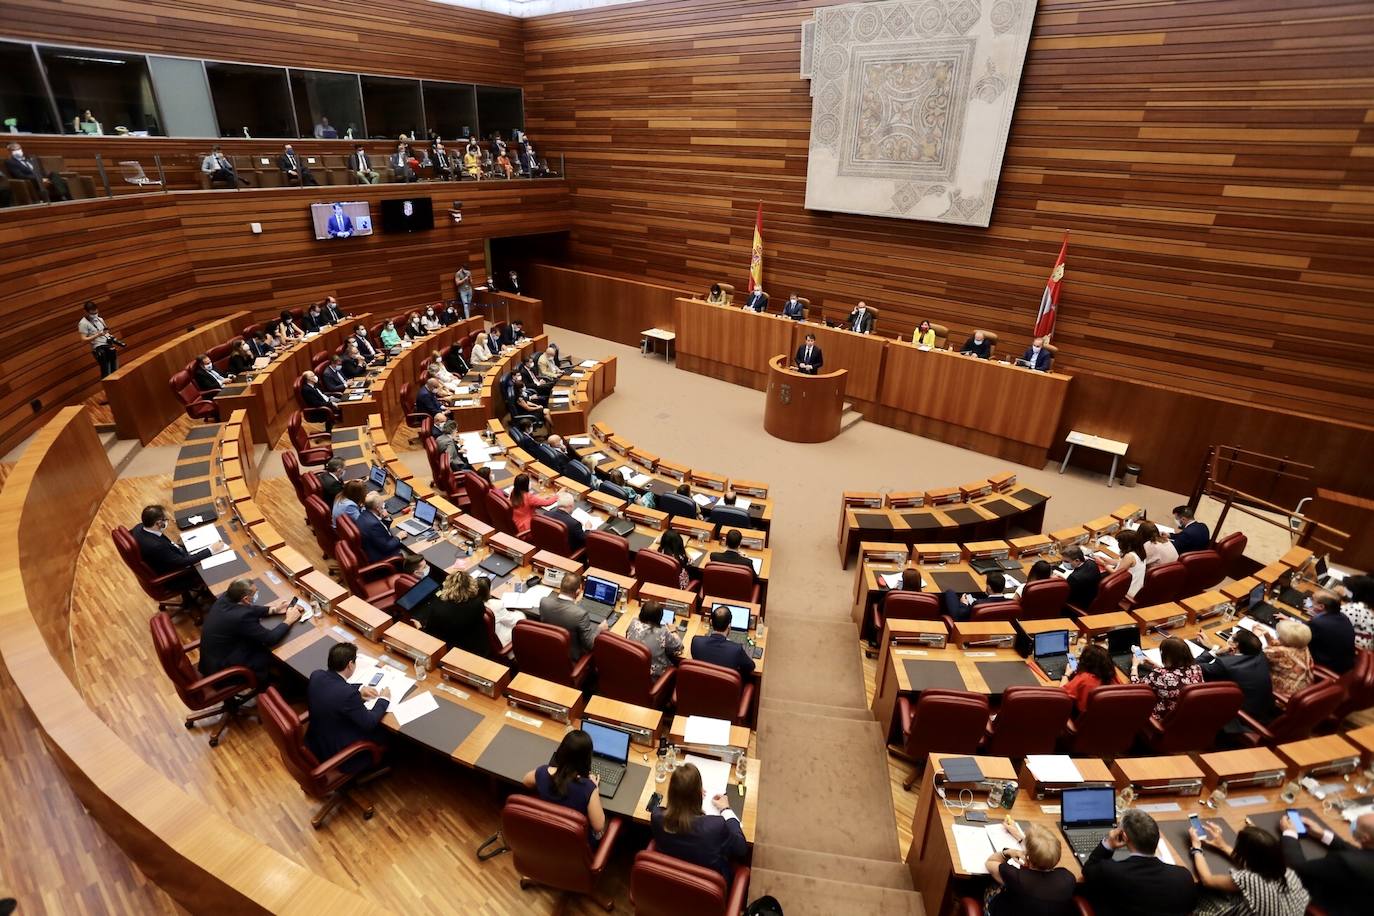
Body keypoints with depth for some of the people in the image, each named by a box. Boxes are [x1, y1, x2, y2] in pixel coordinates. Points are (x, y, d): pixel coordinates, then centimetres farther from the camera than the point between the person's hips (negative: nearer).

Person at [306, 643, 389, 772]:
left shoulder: (316, 675, -13)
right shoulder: (348, 694, -35)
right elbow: (369, 722, -20)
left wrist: (358, 689, 4)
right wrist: (384, 699, -5)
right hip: (336, 752, -7)